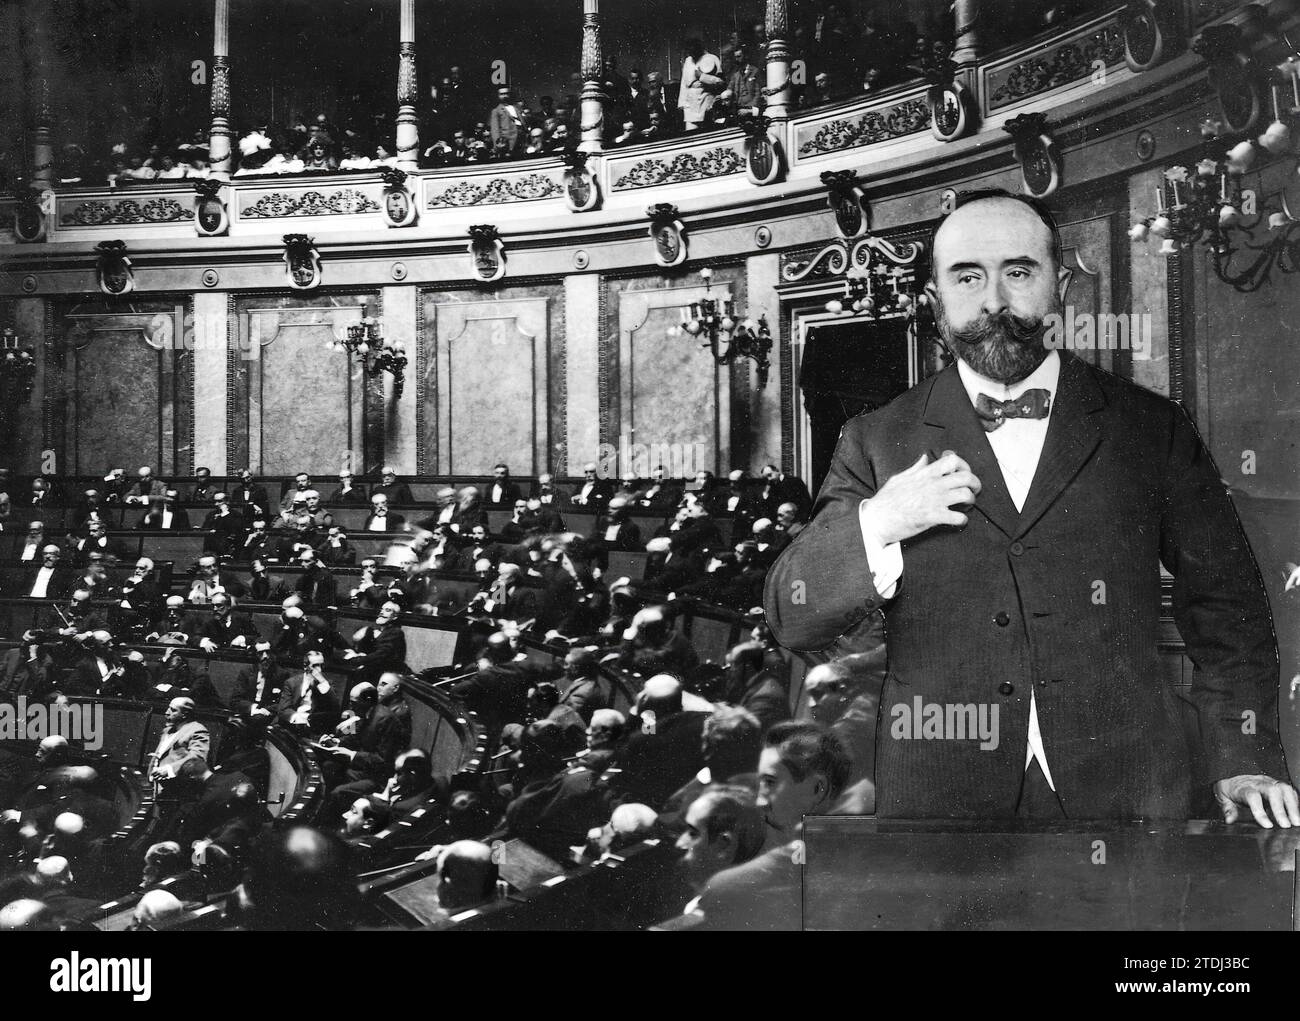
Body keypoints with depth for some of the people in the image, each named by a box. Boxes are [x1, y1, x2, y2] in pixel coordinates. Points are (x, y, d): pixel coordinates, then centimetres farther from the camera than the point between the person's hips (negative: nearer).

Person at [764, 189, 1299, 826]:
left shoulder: (1150, 429, 5)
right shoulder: (875, 443, 3)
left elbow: (1225, 605, 9)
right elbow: (791, 622, 0)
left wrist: (1244, 759, 0)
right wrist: (873, 527, -16)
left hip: (1123, 797, 1)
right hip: (938, 801, 0)